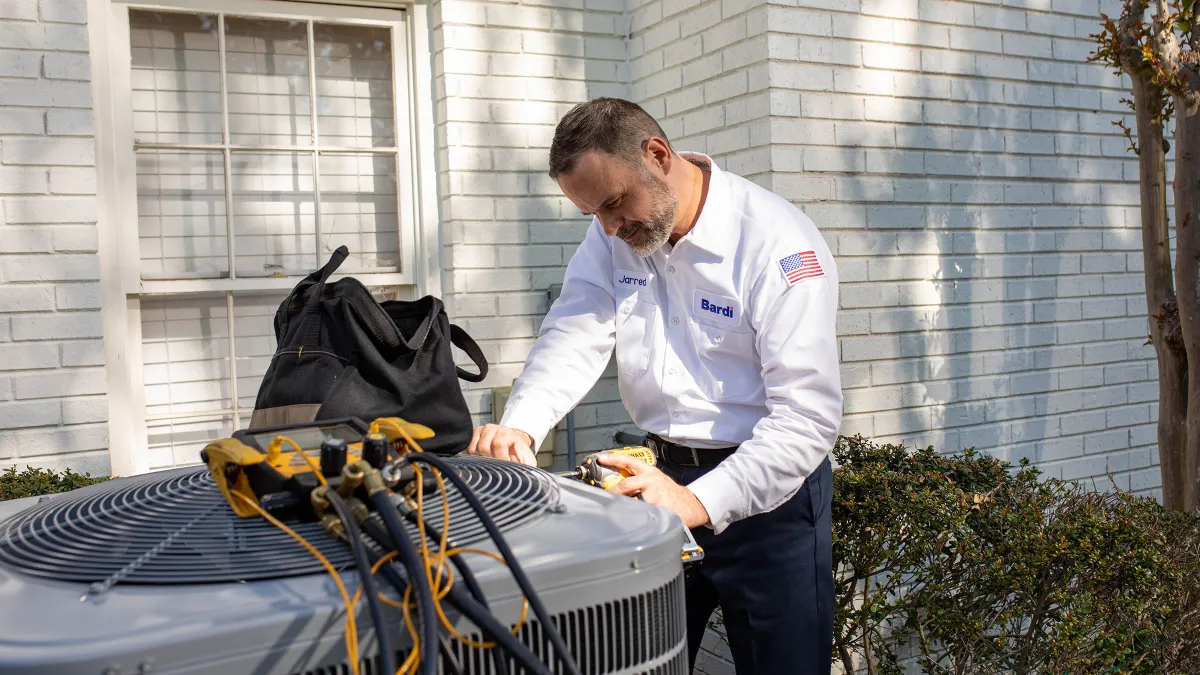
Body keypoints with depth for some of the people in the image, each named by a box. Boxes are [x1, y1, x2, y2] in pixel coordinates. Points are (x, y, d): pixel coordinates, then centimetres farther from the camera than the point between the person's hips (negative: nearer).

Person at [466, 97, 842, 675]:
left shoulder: (778, 243, -19)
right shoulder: (612, 236, 1)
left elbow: (809, 415, -23)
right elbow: (573, 337, -9)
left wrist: (699, 503, -33)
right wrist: (519, 427, -28)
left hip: (768, 495, -4)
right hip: (664, 477, 5)